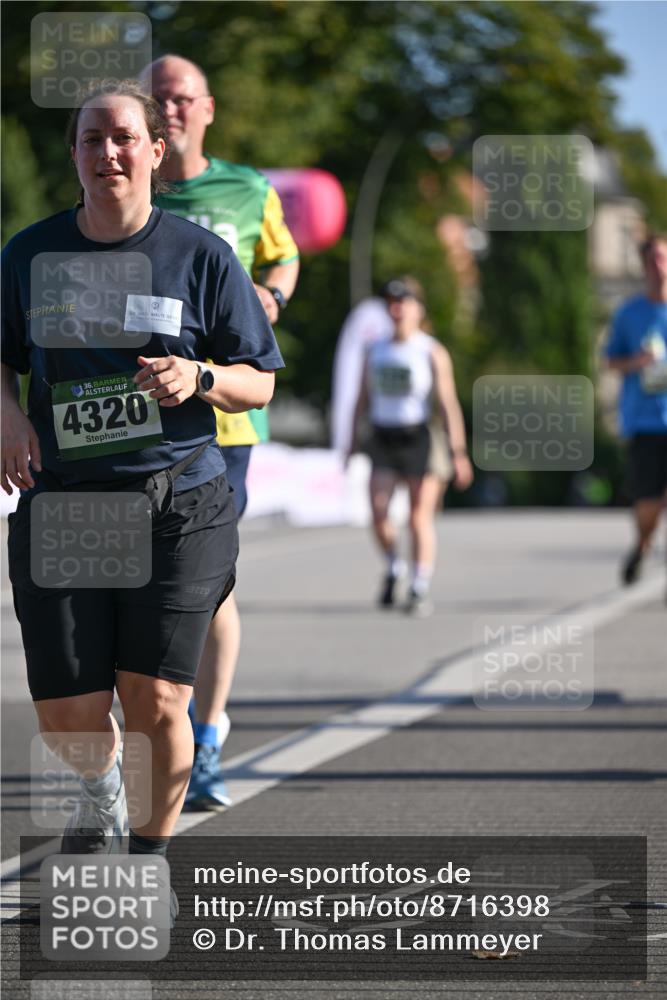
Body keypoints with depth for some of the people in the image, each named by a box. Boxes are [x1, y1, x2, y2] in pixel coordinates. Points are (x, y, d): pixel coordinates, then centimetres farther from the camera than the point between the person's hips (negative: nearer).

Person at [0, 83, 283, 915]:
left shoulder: (200, 255, 1)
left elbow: (259, 383, 6)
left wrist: (198, 377, -15)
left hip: (179, 503, -2)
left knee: (154, 701, -10)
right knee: (68, 715, -2)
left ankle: (152, 854, 12)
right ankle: (100, 788, 34)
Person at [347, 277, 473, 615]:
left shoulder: (433, 352, -3)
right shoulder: (376, 350, 11)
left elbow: (448, 403, -8)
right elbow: (362, 399, 16)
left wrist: (459, 453, -13)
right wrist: (353, 442, 10)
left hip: (419, 438, -4)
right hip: (383, 436, 4)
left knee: (420, 516, -5)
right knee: (378, 511, -10)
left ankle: (420, 590, 1)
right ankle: (393, 568, 15)